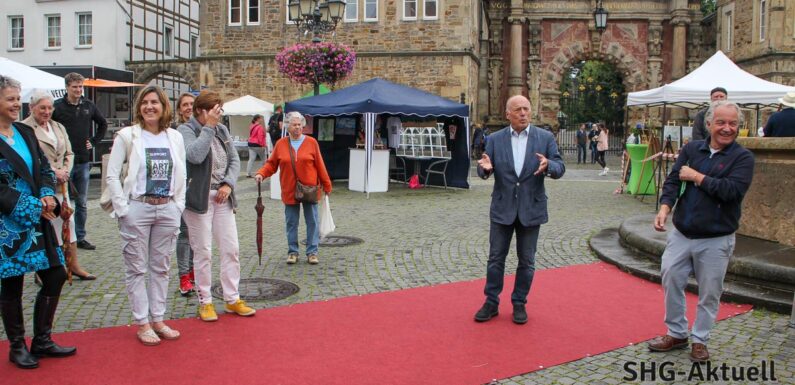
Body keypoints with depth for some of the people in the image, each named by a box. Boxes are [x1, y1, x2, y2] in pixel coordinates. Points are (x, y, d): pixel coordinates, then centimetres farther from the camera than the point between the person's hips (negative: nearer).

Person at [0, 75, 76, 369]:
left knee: (55, 278, 8)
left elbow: (44, 168, 11)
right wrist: (33, 207, -16)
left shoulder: (26, 132, 9)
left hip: (38, 220, 7)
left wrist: (48, 196, -7)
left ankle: (42, 341, 23)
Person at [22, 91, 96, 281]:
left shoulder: (58, 127, 14)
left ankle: (73, 265, 20)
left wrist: (64, 171, -3)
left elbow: (69, 153, 15)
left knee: (68, 223, 10)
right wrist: (52, 172, -17)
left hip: (60, 185, 7)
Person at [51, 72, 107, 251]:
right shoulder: (57, 106, -7)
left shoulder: (88, 106, 6)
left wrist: (94, 141, 12)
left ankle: (80, 237, 21)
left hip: (84, 162, 4)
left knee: (82, 203, 11)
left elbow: (103, 124, 21)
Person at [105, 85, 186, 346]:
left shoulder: (175, 137, 6)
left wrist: (178, 205, 3)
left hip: (168, 210, 4)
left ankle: (158, 319, 22)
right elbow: (112, 175, -6)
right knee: (137, 268, 4)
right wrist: (123, 209, -10)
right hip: (137, 209, -3)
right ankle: (142, 323, 14)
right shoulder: (127, 135, -4)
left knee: (161, 267, 11)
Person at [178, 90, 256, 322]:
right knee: (203, 252, 1)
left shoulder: (222, 129, 13)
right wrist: (208, 127, -18)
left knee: (231, 249, 6)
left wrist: (229, 184, -3)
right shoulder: (186, 130, -7)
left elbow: (234, 160, 13)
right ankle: (205, 302, 14)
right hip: (199, 198, -6)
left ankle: (232, 299, 17)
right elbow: (195, 155, -25)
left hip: (222, 197, 6)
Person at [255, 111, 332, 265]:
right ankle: (292, 252, 18)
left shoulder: (311, 142, -1)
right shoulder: (281, 144, 2)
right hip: (290, 191, 1)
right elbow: (271, 164, 6)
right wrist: (261, 174, -11)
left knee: (312, 222, 4)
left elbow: (320, 165, 0)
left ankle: (312, 252, 13)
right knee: (291, 223, 8)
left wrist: (326, 185, 2)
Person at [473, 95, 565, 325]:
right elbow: (483, 172, -1)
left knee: (526, 261, 9)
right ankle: (491, 303, 20)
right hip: (502, 208, 0)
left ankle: (519, 304, 24)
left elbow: (560, 168, -4)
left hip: (531, 209, 0)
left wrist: (548, 165, -27)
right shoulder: (495, 139, 0)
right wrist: (486, 168, -25)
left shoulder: (545, 138, -2)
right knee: (496, 258, 7)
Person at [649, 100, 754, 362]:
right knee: (671, 281, 7)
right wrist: (664, 208, -18)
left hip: (716, 240, -3)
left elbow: (732, 190, -21)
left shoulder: (742, 157, -6)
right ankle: (676, 333, 25)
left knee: (709, 292, 7)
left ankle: (700, 340, 25)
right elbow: (673, 180, -1)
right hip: (681, 234, 3)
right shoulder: (691, 149, 5)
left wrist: (696, 176, -13)